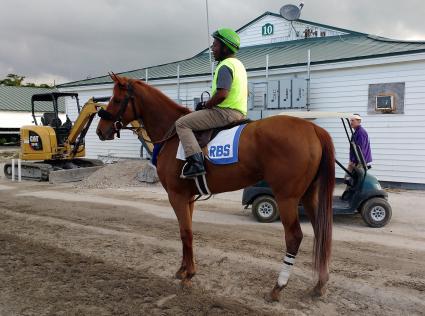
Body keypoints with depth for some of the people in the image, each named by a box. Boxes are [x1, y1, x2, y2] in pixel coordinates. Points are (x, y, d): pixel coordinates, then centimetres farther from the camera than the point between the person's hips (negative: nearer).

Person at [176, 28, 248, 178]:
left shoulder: (225, 66, -13)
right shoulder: (238, 64, 19)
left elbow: (222, 94, -27)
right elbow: (244, 92, 26)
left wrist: (205, 105, -10)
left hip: (225, 112, -11)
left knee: (181, 123, -12)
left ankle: (196, 162, -24)